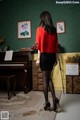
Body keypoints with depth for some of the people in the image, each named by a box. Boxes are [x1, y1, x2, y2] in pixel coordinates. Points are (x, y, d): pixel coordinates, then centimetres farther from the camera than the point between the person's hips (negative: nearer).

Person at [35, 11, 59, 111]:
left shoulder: (40, 29, -5)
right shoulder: (54, 30, 8)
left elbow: (39, 45, -10)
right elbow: (56, 45, 8)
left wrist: (38, 58, -7)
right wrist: (56, 58, 13)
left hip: (44, 55, -5)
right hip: (52, 55, 5)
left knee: (45, 79, 3)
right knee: (49, 78, 17)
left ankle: (47, 103, 11)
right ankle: (54, 99, 9)